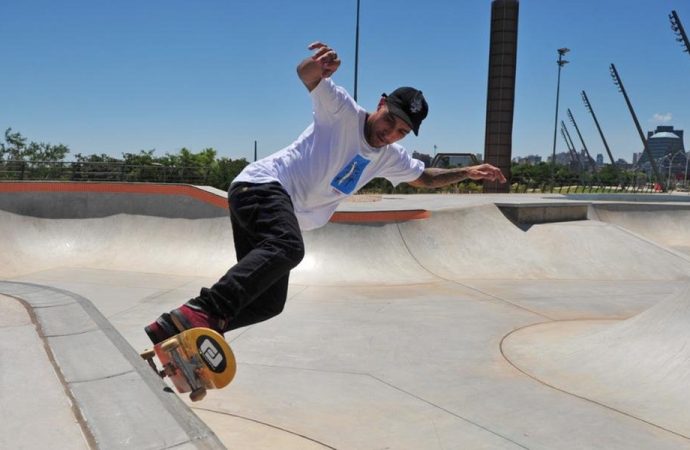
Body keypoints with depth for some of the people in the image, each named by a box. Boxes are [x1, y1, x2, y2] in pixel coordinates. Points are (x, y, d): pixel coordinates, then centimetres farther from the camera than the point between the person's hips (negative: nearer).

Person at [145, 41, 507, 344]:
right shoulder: (342, 110, -4)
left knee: (269, 302, 0)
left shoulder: (389, 158, 18)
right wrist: (319, 66, -41)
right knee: (288, 248, -38)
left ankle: (184, 337, 6)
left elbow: (426, 178, 31)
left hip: (285, 214, 8)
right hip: (262, 184, -8)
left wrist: (467, 172, 19)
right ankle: (204, 310, -44)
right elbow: (306, 75, -18)